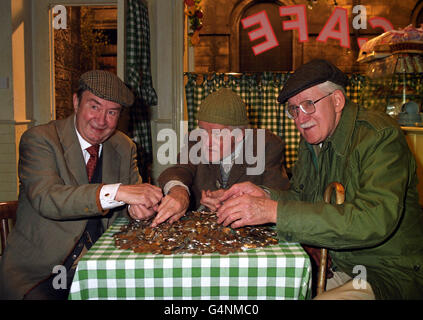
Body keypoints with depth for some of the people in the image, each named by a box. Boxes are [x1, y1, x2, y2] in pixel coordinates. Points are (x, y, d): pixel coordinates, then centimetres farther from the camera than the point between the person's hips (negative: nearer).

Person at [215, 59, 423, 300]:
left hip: (391, 273, -6)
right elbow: (302, 198, 12)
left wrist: (274, 211, -35)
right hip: (336, 267, 6)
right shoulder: (312, 139, 5)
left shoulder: (380, 136, -19)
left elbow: (374, 221, -32)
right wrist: (265, 196, -10)